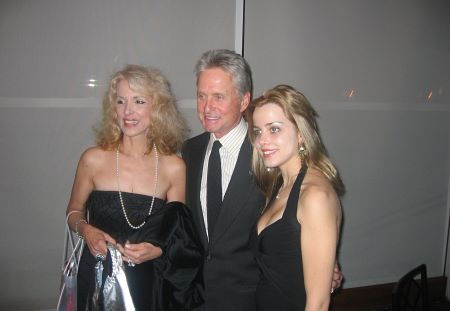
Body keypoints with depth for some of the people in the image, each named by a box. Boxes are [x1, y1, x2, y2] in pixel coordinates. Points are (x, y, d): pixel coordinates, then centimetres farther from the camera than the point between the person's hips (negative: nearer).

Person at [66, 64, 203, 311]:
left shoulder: (174, 167, -8)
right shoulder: (93, 159, -8)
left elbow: (176, 232, 3)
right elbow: (74, 212, 6)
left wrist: (157, 251, -15)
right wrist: (86, 230, -13)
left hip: (148, 284, 0)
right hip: (98, 281, 0)